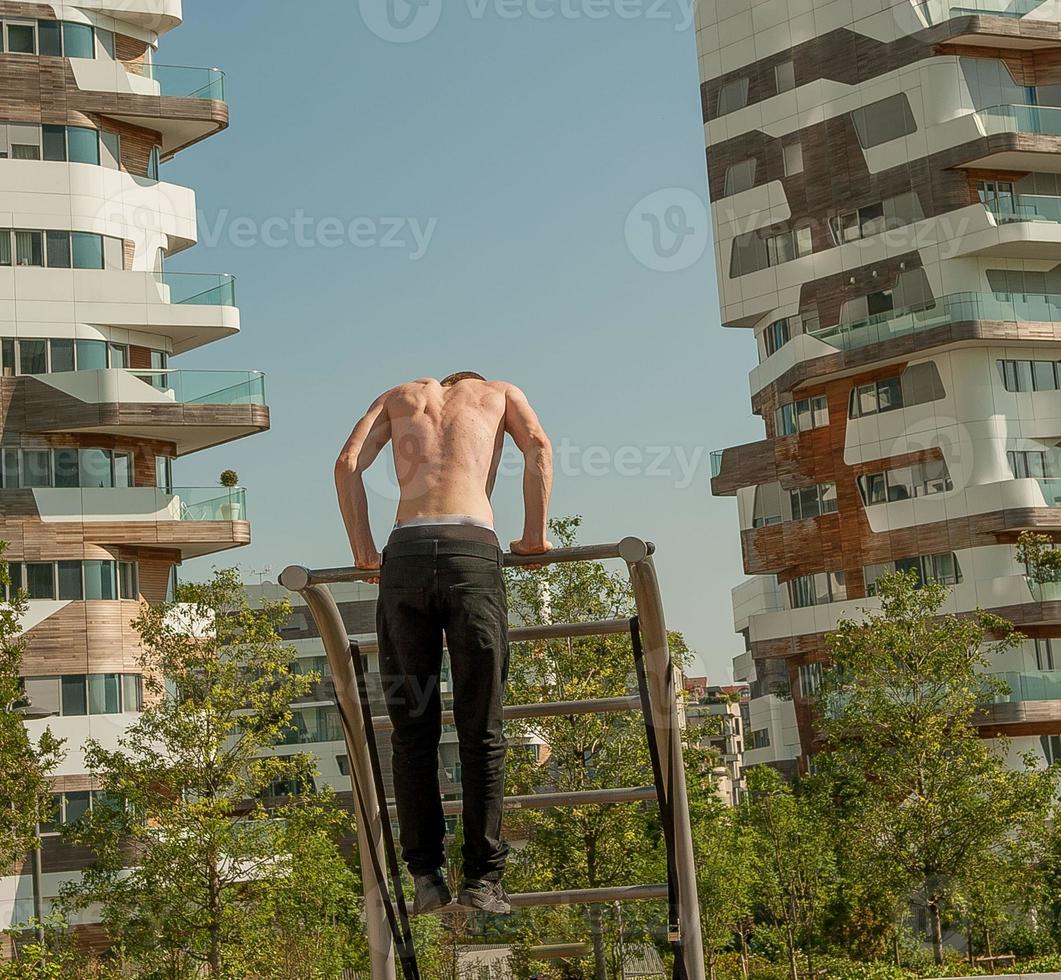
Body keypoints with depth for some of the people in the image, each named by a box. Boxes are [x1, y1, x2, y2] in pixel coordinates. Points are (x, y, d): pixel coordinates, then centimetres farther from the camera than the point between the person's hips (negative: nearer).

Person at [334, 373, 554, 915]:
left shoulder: (399, 396, 30)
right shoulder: (499, 392, 27)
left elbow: (348, 463, 14)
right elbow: (538, 446, 6)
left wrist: (364, 552, 15)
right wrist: (535, 537, 8)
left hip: (405, 553, 2)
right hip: (473, 552, -1)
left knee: (412, 729, 8)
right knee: (481, 729, 3)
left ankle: (426, 874, 7)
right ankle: (482, 878, 3)